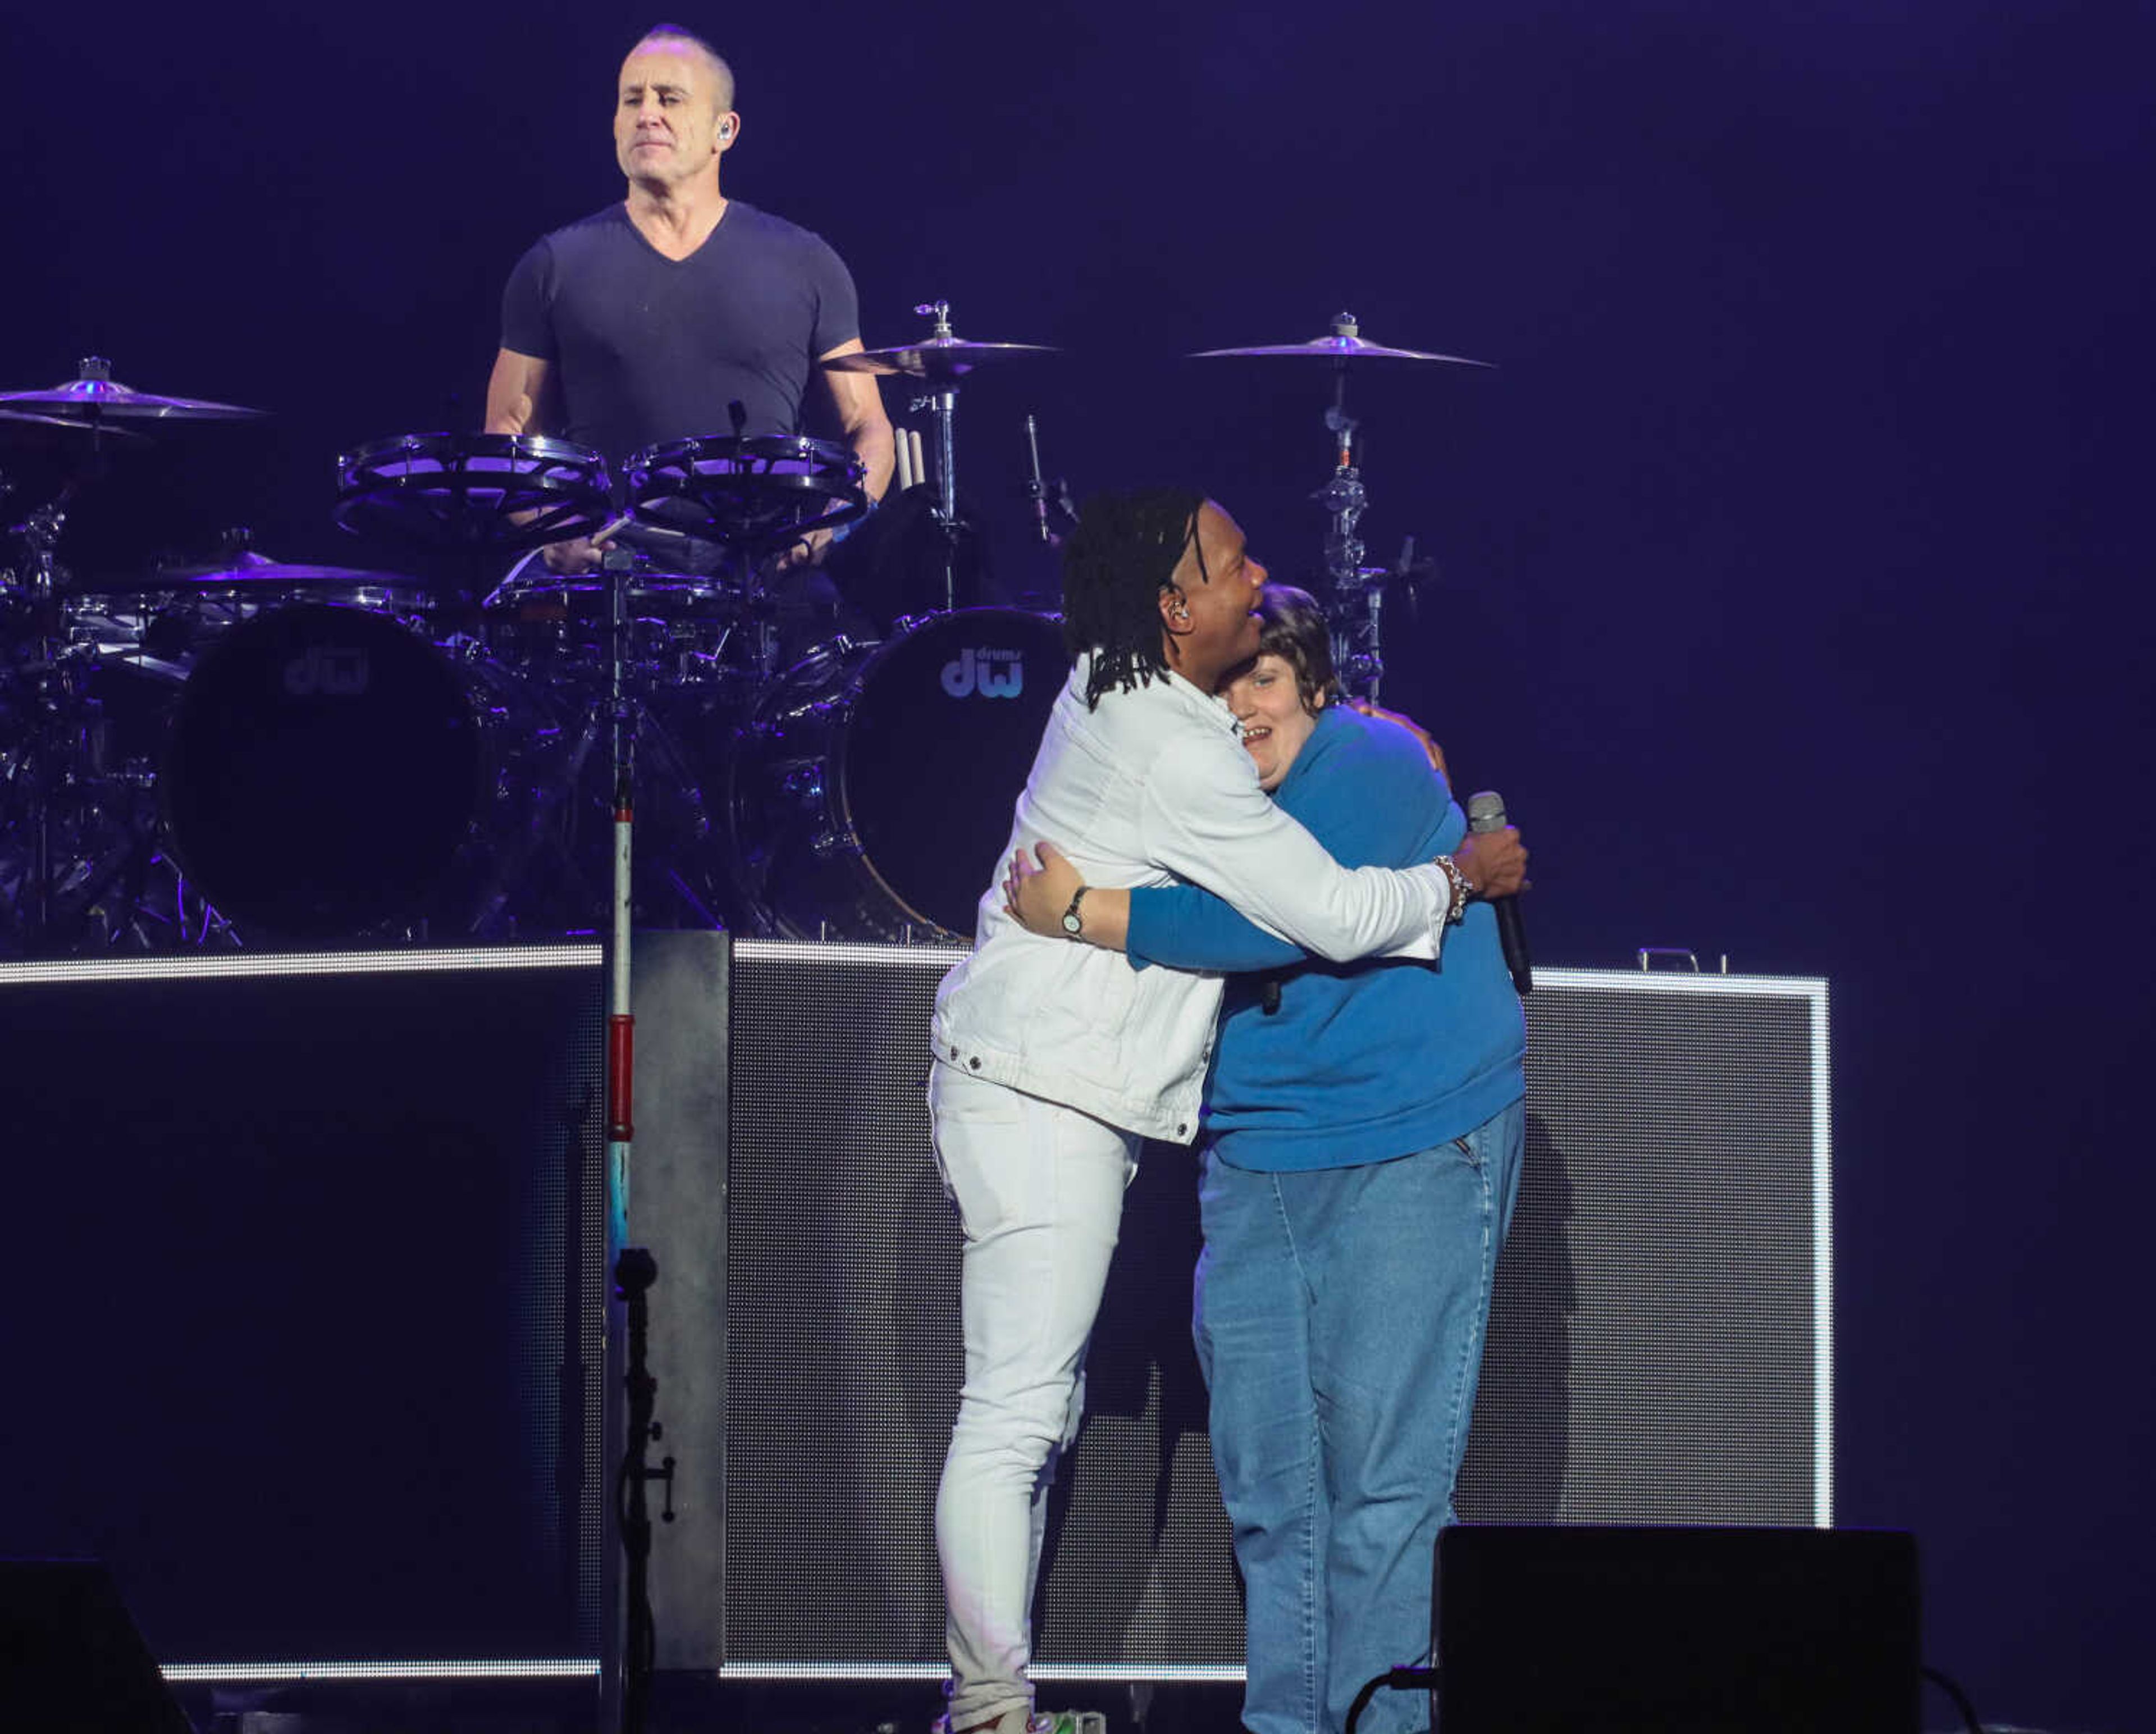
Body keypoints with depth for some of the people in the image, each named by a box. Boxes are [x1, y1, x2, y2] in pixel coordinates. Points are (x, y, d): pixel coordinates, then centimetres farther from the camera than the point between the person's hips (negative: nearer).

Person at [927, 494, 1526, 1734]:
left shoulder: (1115, 687, 8)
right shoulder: (1177, 758, -20)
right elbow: (1334, 915, -16)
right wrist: (1464, 875, 1)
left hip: (1043, 1091, 11)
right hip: (1043, 1103, -11)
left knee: (1038, 1412, 11)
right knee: (1013, 1415, -11)